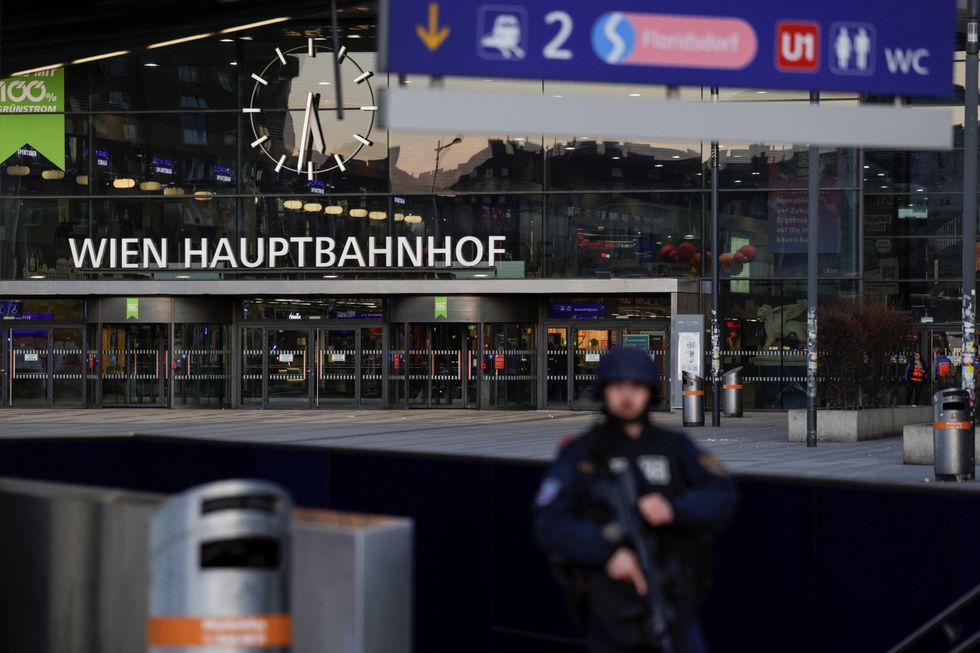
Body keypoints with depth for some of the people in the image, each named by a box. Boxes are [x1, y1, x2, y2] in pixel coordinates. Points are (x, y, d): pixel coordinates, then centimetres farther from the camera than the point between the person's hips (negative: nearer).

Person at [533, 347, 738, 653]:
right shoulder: (580, 455, 1)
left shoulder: (676, 448, 8)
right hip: (609, 613, -1)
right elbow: (549, 524, -10)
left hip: (674, 606, 1)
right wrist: (607, 551, -24)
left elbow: (723, 498, -4)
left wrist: (674, 509, -24)